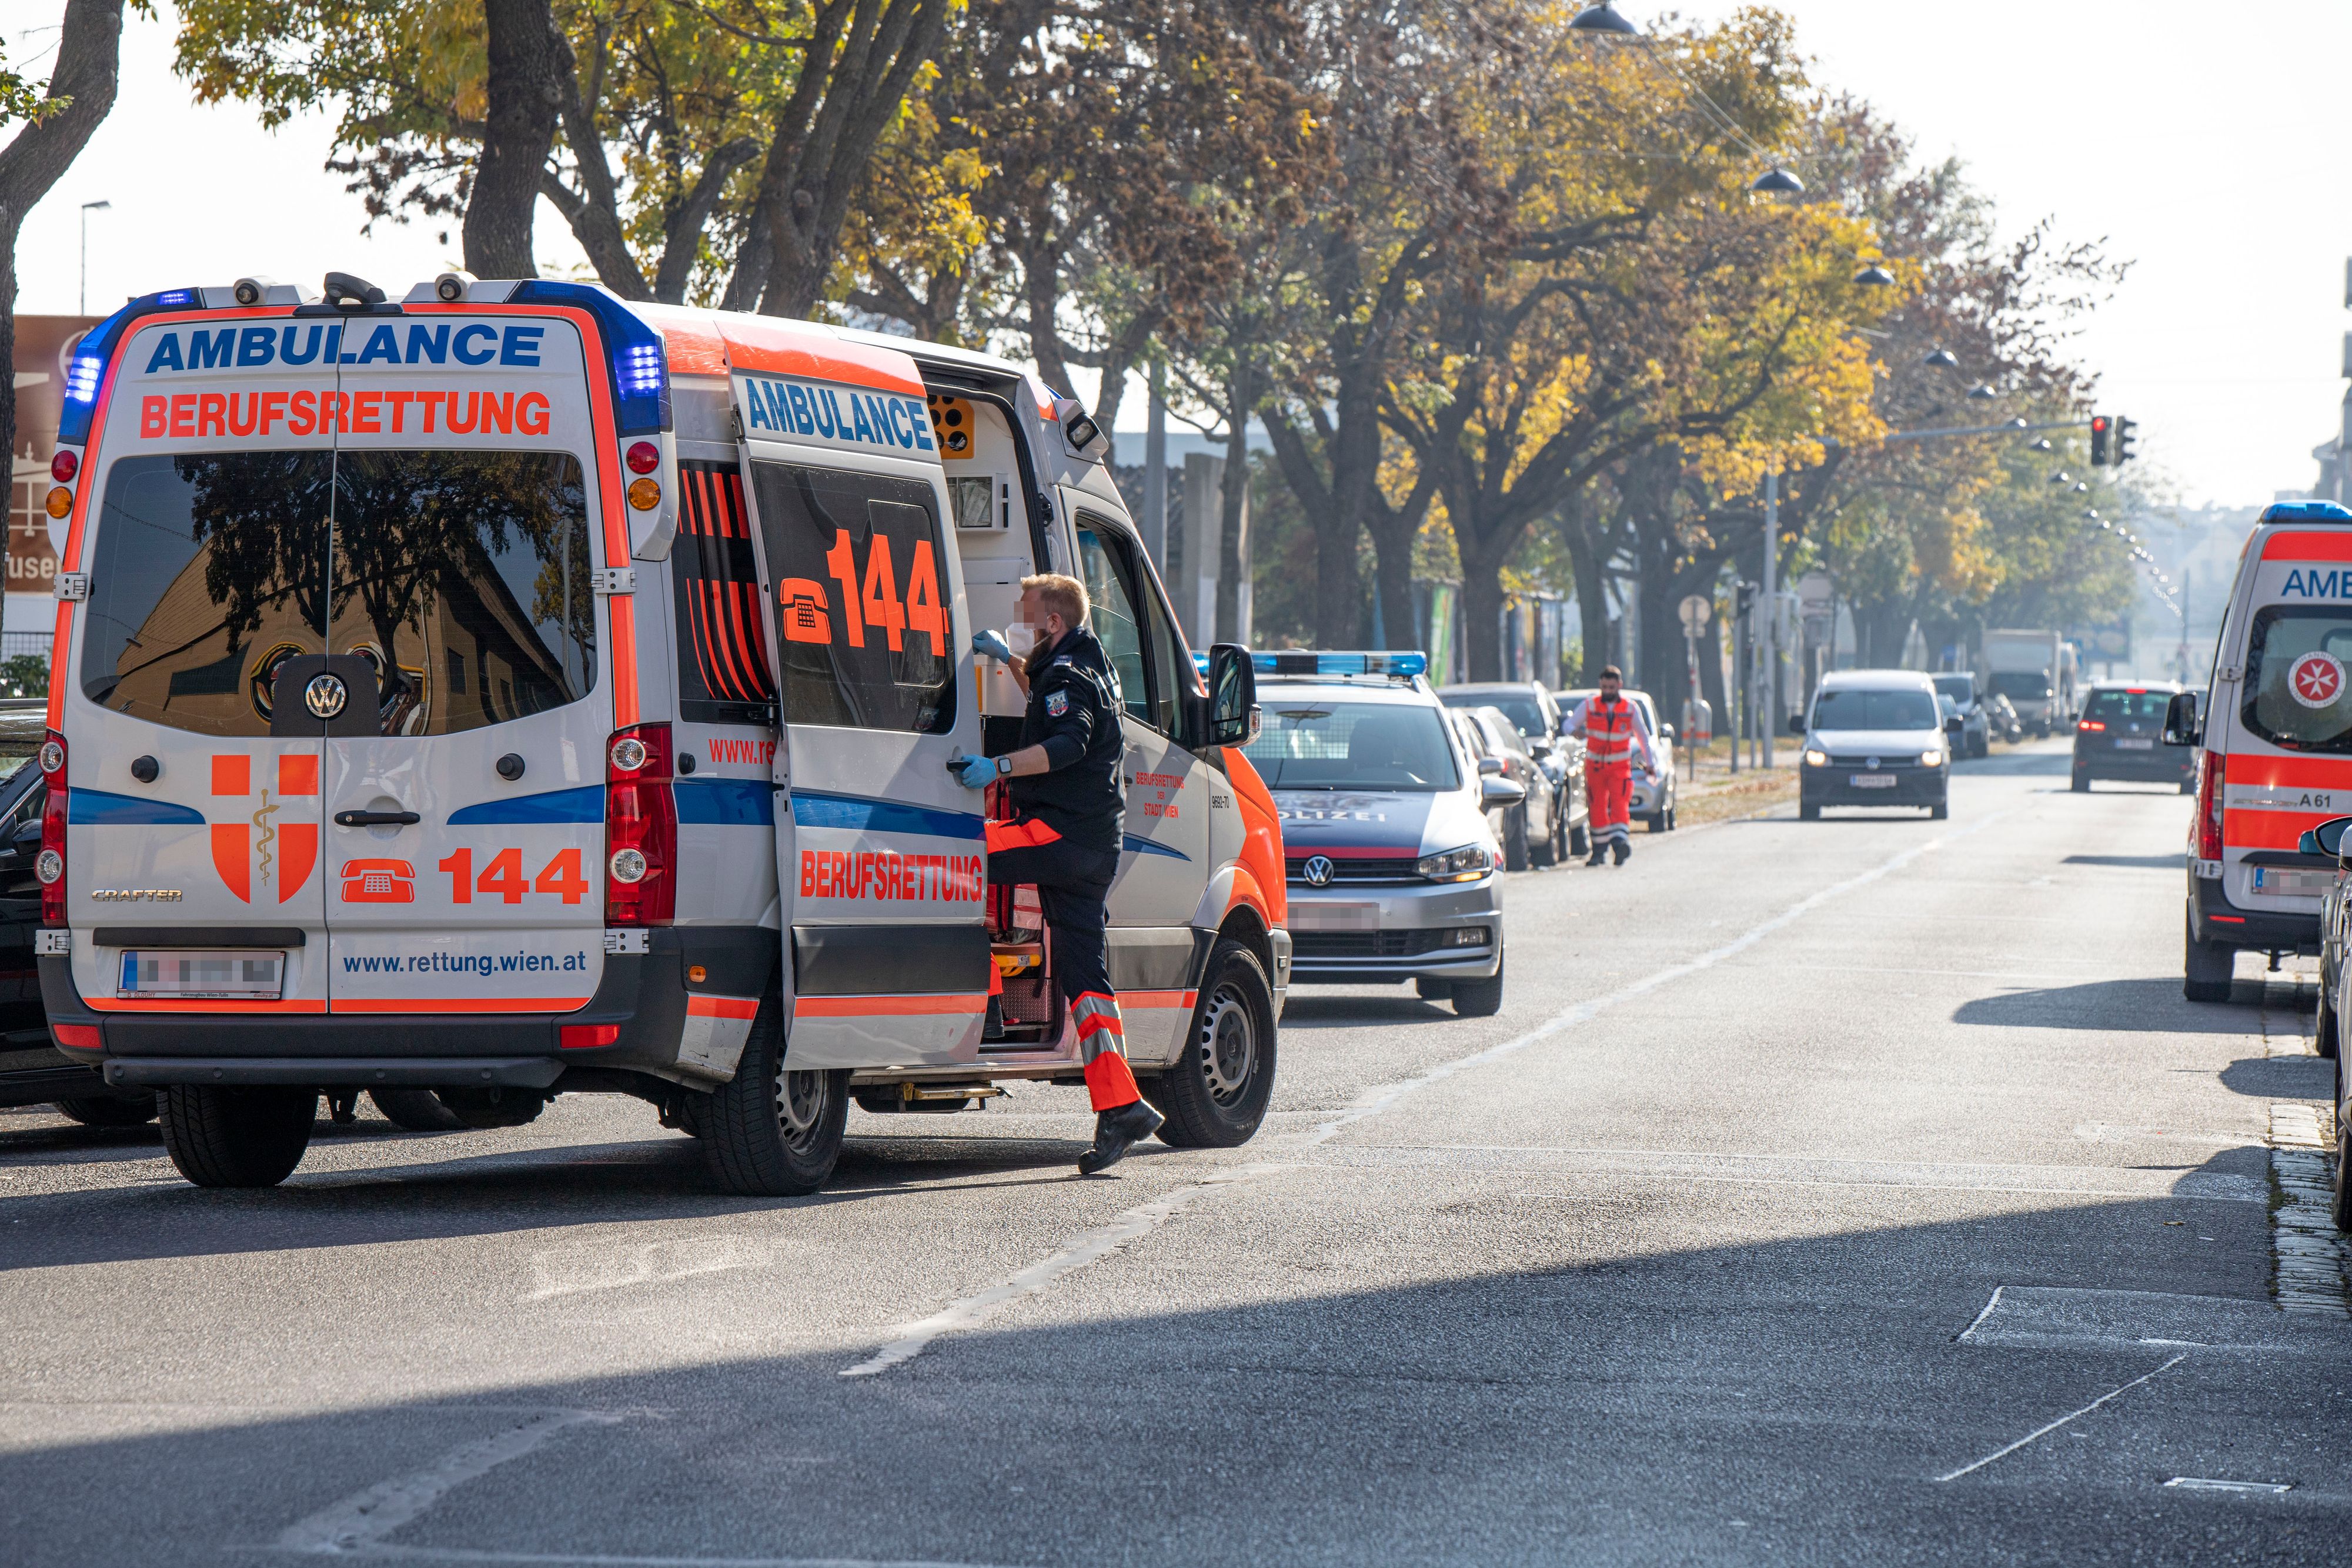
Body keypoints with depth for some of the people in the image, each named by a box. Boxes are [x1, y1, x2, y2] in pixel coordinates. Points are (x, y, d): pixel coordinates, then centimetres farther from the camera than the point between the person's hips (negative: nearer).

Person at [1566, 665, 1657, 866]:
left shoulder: (1631, 708, 3)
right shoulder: (1589, 706, 1)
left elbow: (1643, 737, 13)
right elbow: (1569, 724, 0)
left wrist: (1650, 763, 13)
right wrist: (1575, 731, -25)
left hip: (1620, 766, -1)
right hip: (1595, 765, 1)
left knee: (1619, 803, -18)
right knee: (1597, 807, 1)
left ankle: (1620, 842, -28)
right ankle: (1599, 849, 9)